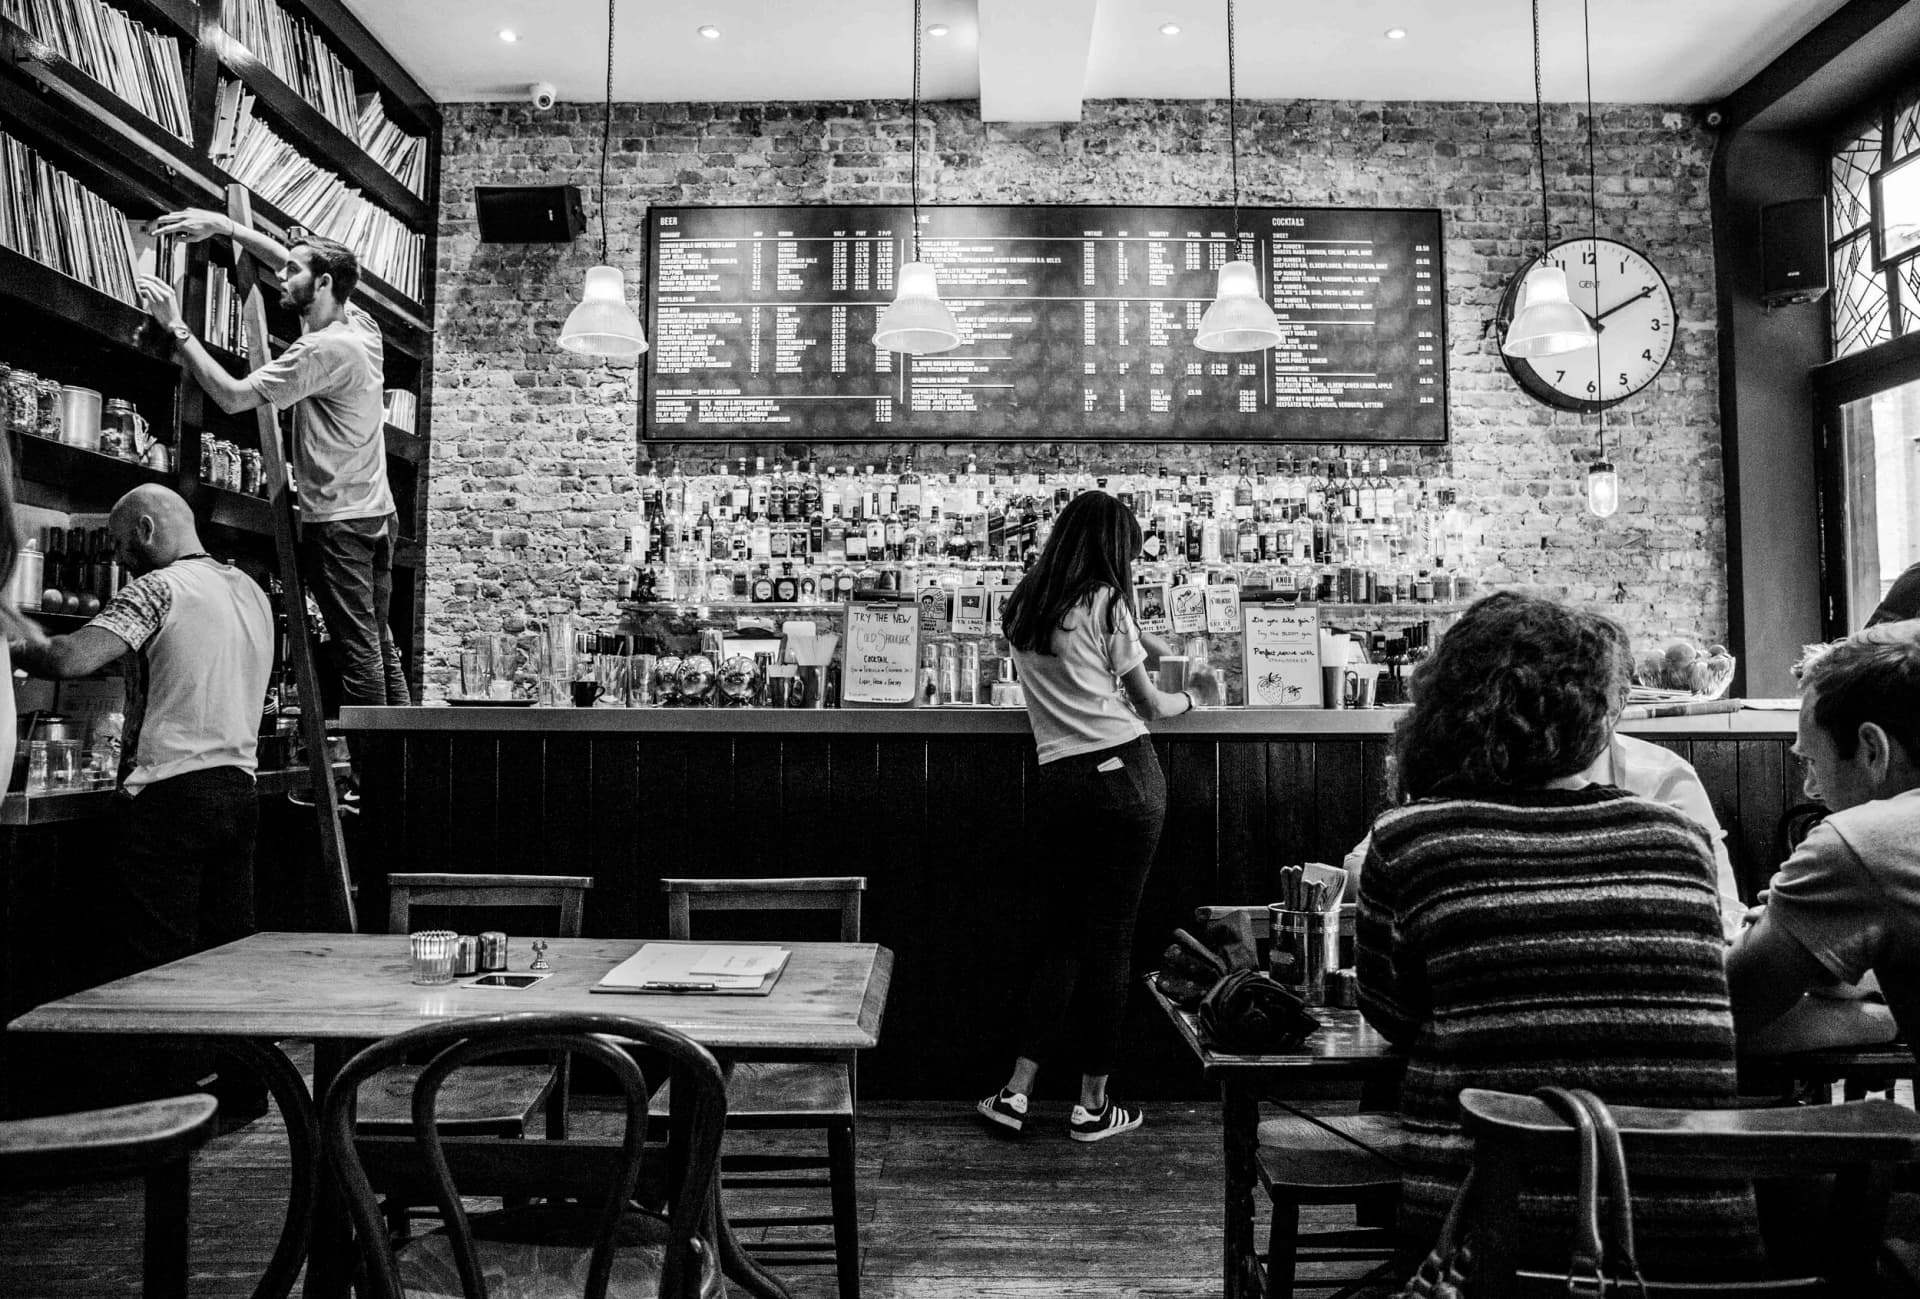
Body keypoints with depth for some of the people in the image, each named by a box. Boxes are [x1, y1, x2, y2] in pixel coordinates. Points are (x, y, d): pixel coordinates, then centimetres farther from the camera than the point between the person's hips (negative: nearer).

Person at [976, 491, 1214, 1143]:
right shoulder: (1105, 603, -3)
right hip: (1124, 771, -4)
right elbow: (1151, 705, 5)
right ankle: (1093, 1106, 12)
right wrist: (1191, 694, 24)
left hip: (1059, 780, 5)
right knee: (1111, 941, 3)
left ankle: (1016, 1090, 10)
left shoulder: (1022, 608, 14)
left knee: (1060, 938, 13)